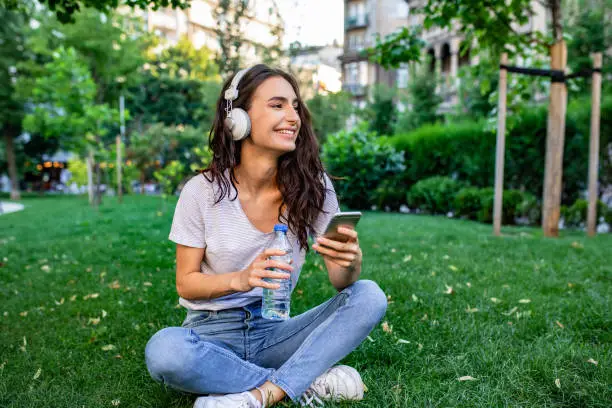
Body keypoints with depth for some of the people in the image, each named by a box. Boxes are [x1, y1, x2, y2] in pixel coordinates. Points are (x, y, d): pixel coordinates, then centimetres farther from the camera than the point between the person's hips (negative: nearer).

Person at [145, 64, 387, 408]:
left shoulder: (313, 186, -5)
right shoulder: (202, 191, -10)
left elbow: (341, 282, -4)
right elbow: (186, 283, -5)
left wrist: (350, 262, -30)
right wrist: (240, 279, -26)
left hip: (273, 330, 2)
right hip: (214, 333, -1)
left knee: (369, 296, -18)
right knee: (163, 350, -34)